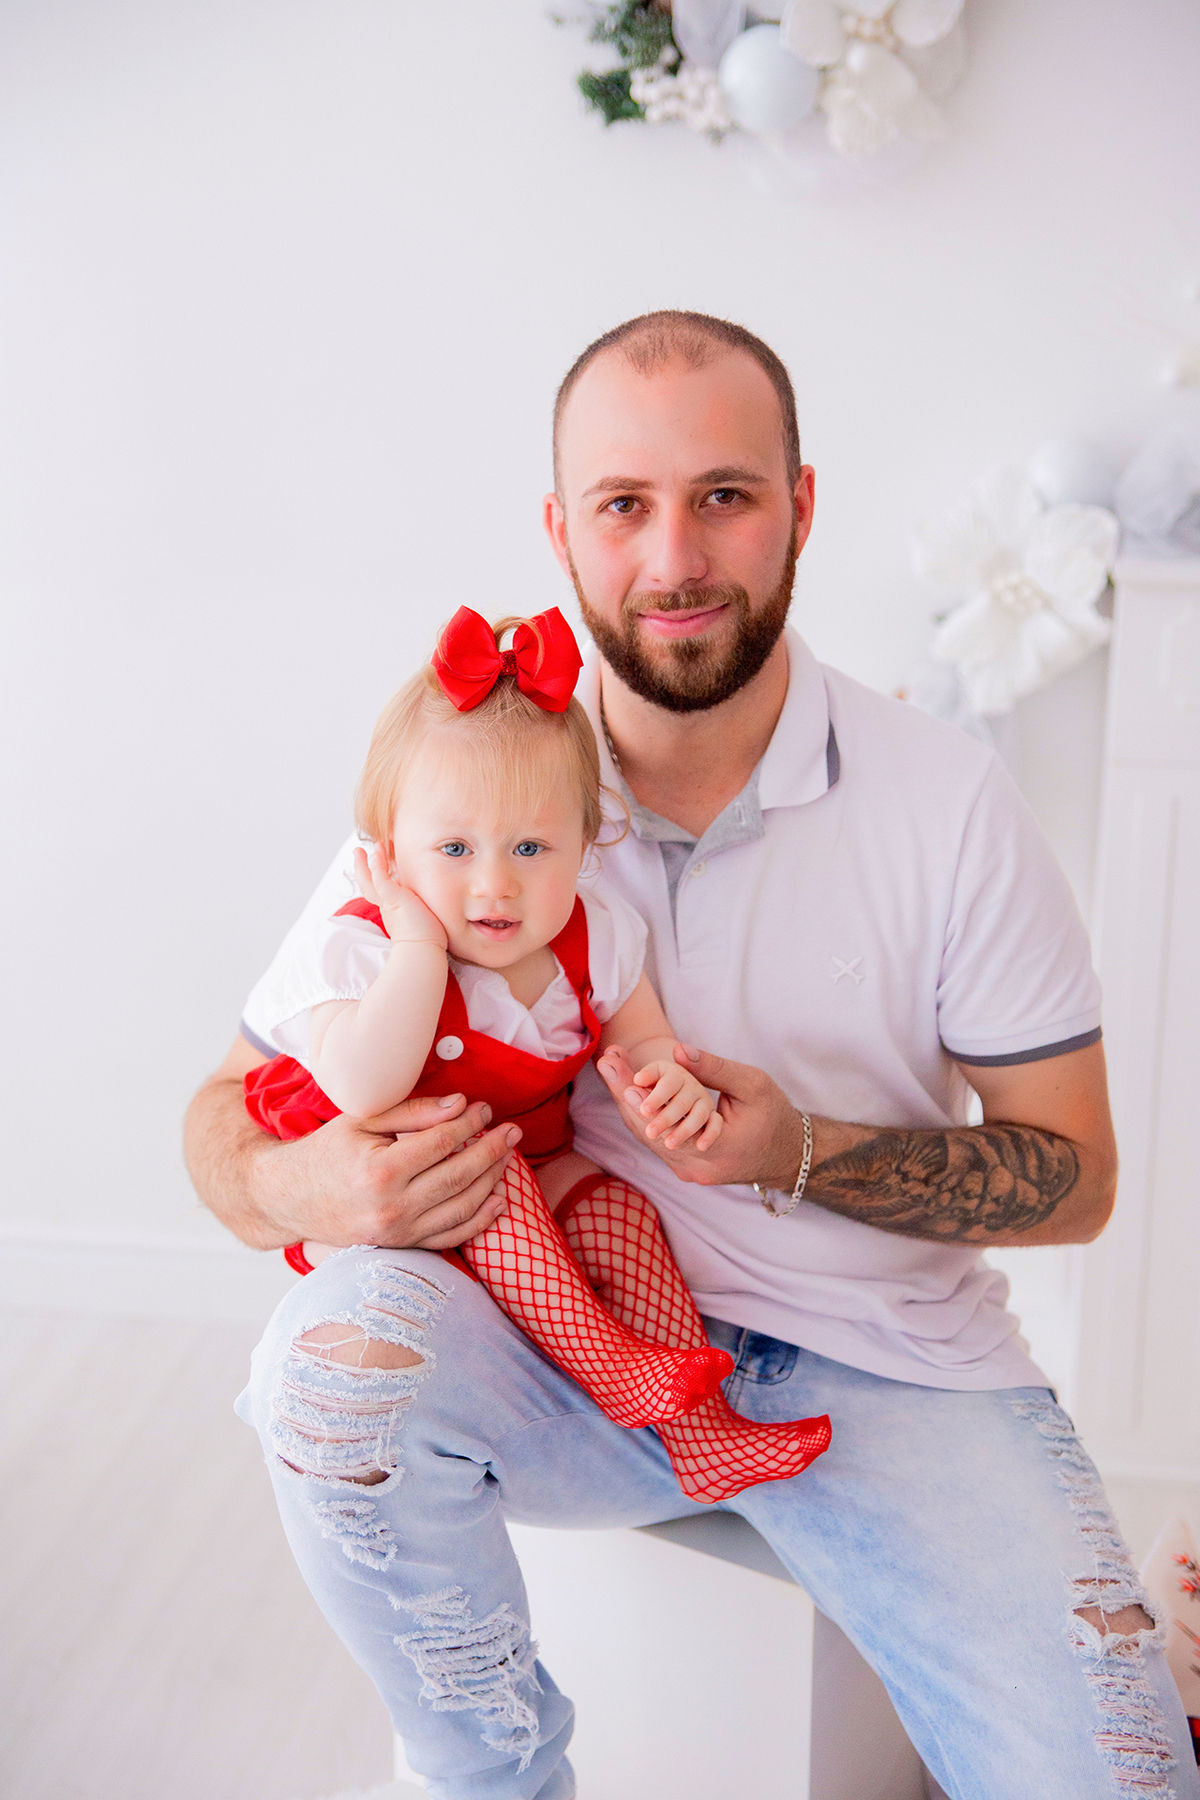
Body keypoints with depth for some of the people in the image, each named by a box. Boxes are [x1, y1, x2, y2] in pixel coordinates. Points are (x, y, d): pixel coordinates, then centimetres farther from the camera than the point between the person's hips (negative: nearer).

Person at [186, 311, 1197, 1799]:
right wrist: (299, 1186, -27)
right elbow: (229, 1109, -2)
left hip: (892, 1369, 0)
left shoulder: (946, 803, -7)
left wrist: (803, 1153, -20)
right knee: (336, 1347, -30)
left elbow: (1074, 1175, -3)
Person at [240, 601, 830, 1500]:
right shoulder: (354, 948, -25)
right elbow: (365, 1091, -41)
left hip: (528, 1173, 5)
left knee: (615, 1207, -20)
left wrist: (671, 1078, -22)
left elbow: (641, 1039, 4)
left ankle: (700, 1430, -11)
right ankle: (611, 1369, -25)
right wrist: (420, 938, -38)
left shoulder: (597, 935, -8)